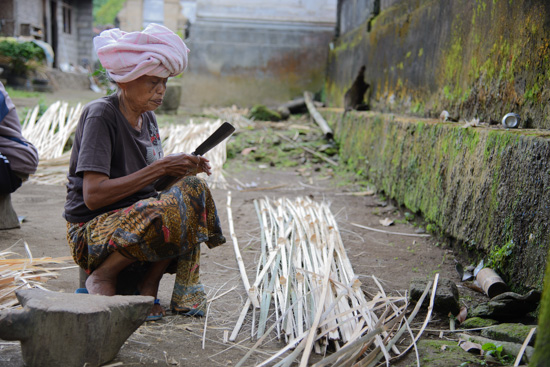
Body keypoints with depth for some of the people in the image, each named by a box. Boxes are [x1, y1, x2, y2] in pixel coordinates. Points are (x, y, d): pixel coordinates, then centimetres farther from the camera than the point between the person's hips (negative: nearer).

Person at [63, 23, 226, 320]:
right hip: (91, 230, -8)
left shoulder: (147, 117, 9)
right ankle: (102, 276, -11)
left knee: (195, 189, -16)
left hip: (138, 216, 8)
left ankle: (147, 286, -10)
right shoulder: (100, 115, -15)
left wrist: (181, 169, -8)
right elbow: (93, 195, -23)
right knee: (174, 210, -32)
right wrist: (160, 169, -22)